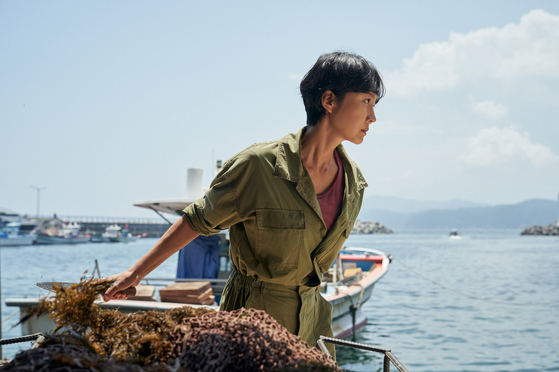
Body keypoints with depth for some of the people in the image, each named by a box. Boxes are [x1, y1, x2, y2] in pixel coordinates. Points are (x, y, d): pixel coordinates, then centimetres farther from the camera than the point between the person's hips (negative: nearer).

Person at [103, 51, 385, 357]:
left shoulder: (354, 182, -1)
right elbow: (197, 220, -8)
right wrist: (136, 273, -2)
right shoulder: (260, 165, -19)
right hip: (252, 320, -5)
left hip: (312, 323, 6)